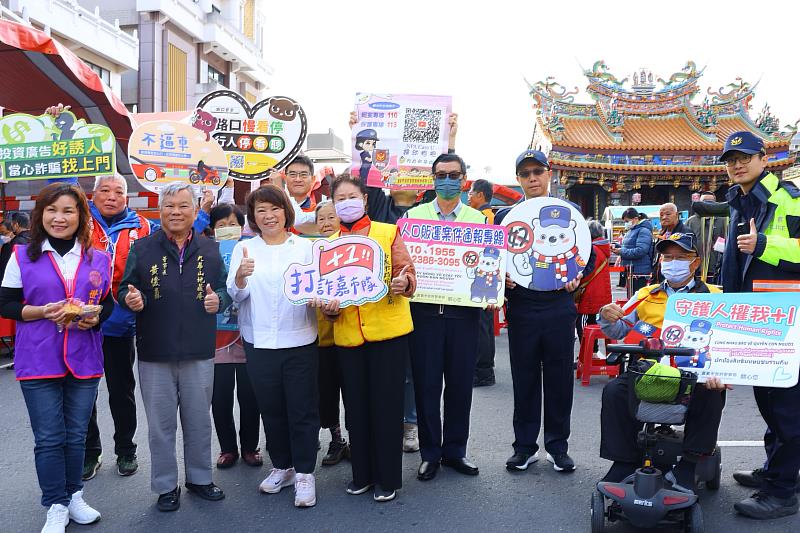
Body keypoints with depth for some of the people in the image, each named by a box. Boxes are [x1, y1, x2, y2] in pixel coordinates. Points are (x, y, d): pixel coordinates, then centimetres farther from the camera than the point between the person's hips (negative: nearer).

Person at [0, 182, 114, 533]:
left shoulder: (99, 259, 4)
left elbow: (108, 303, 11)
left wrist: (95, 318, -10)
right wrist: (41, 311, -17)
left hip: (84, 361, 2)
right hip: (38, 362, -2)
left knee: (76, 435, 13)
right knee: (49, 438, 4)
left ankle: (73, 496, 30)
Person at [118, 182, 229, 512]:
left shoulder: (210, 249, 5)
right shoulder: (142, 249, 1)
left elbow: (224, 288, 12)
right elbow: (124, 291, 3)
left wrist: (218, 299, -10)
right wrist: (130, 299, -19)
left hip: (199, 352, 1)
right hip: (155, 353, -1)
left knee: (199, 421, 13)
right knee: (161, 424, 9)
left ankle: (199, 477, 31)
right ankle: (165, 486, 25)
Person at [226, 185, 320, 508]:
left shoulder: (305, 247, 2)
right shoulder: (244, 249, 5)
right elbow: (235, 296, -2)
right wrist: (240, 276, -23)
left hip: (299, 342, -1)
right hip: (259, 343, 2)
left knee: (302, 410, 3)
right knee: (271, 409, 13)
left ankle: (304, 473, 17)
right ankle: (282, 467, 31)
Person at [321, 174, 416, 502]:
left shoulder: (388, 232, 1)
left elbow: (406, 271, -2)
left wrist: (403, 282, -24)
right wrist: (329, 308, -8)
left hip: (388, 330, -3)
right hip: (347, 334, 3)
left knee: (386, 404, 2)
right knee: (356, 405, 11)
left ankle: (388, 478, 16)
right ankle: (363, 473, 27)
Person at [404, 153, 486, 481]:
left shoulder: (477, 218, 9)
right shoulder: (414, 215, 7)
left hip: (464, 310, 1)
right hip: (425, 310, -1)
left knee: (460, 384, 8)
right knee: (426, 384, 4)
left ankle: (455, 450, 24)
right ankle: (430, 453, 19)